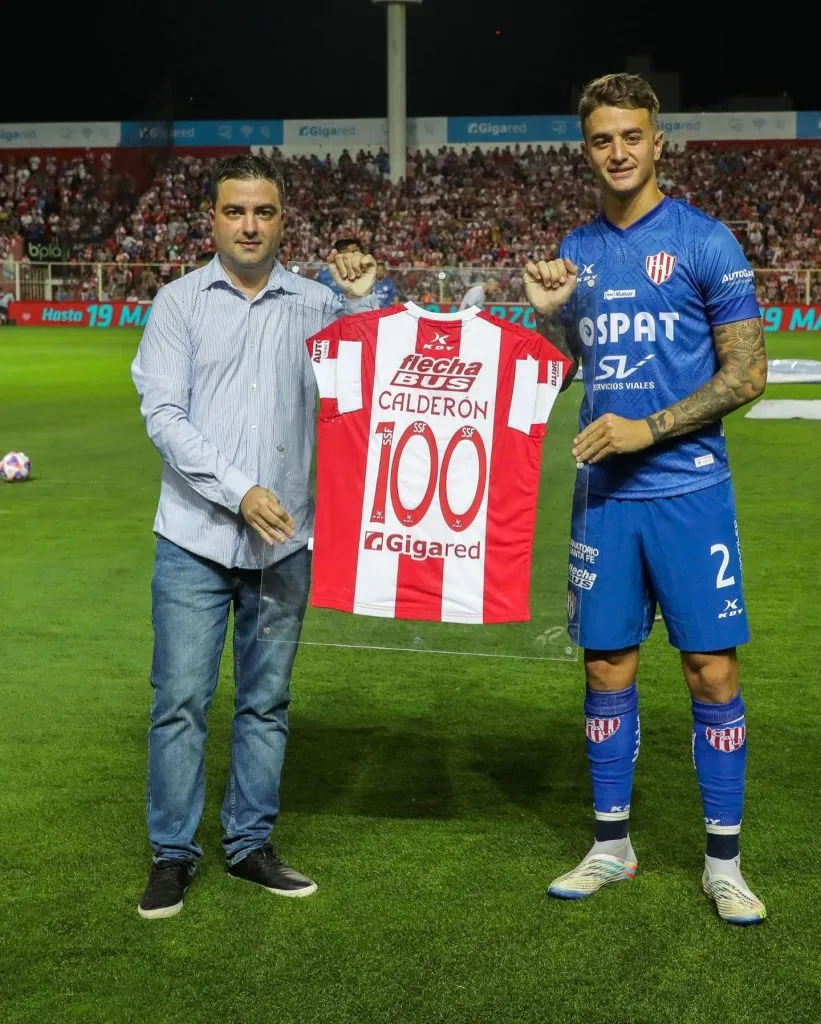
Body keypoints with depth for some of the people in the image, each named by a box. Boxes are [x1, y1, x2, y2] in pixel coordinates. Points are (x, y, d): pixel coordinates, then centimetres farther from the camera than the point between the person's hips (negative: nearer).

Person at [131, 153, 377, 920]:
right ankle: (173, 855, 12)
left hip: (284, 541, 2)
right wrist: (239, 491, -15)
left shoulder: (314, 305, 6)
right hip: (195, 539, -2)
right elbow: (162, 414, -6)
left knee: (266, 700, 10)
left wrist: (364, 301, -9)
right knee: (181, 698, -1)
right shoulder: (180, 303, 1)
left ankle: (250, 844, 23)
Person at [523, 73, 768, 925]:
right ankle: (611, 845, 23)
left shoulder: (704, 241, -4)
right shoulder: (576, 251, 11)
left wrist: (647, 429, -15)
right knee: (607, 670, 9)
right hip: (602, 495, 4)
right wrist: (545, 312, -1)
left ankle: (723, 862, 12)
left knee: (711, 671, -1)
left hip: (688, 489, -4)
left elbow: (747, 372, -7)